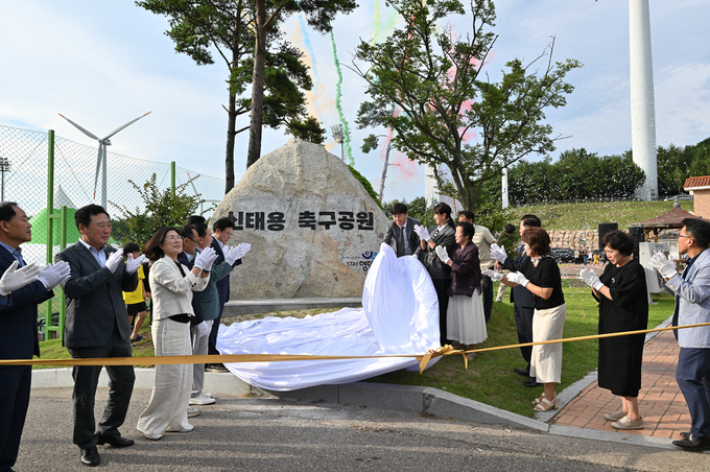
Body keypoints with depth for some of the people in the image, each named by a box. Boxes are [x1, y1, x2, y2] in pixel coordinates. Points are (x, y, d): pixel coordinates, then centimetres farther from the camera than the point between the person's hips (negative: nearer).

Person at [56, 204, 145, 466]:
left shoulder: (112, 254, 10)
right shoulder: (68, 256, -10)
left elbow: (129, 287, 11)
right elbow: (72, 288, -22)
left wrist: (131, 271, -11)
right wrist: (106, 270, -29)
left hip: (118, 332, 7)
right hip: (88, 335, -7)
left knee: (125, 380, 15)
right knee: (85, 391, 6)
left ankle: (108, 430, 34)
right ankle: (87, 443, 24)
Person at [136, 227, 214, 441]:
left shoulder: (181, 267, 17)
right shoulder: (160, 266, -10)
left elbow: (199, 286, 9)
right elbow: (180, 287, -23)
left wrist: (206, 268, -6)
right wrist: (198, 265, -21)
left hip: (183, 325, 9)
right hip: (168, 326, -9)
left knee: (184, 376, 13)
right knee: (169, 377, -7)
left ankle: (176, 421, 24)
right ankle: (151, 425, 7)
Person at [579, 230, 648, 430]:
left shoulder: (634, 270, -15)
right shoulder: (611, 268, 11)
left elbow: (619, 297, -22)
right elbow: (600, 296, 11)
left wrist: (597, 283, -18)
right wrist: (593, 283, -7)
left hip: (627, 328, -9)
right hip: (611, 326, 9)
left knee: (625, 369, -4)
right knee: (614, 366, 15)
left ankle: (634, 417, 7)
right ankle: (625, 408, 28)